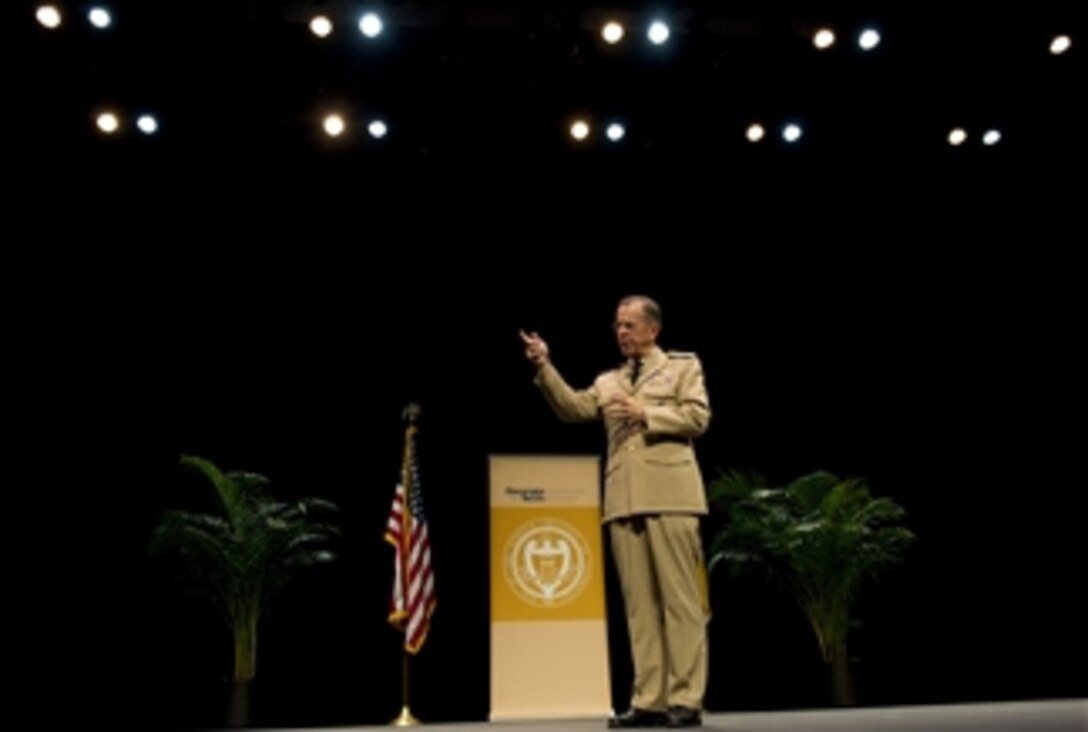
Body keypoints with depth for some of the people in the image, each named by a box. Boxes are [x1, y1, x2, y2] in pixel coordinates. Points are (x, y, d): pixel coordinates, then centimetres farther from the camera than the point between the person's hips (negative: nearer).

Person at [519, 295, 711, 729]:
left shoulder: (683, 366, 12)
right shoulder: (608, 381, 22)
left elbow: (698, 416, -1)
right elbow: (573, 409, 8)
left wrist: (646, 414, -8)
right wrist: (545, 368, -3)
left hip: (669, 495, -4)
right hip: (624, 501, 4)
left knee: (680, 598, -3)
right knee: (639, 604, 4)